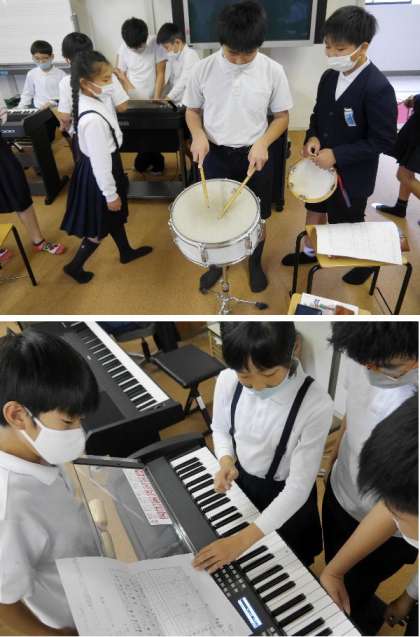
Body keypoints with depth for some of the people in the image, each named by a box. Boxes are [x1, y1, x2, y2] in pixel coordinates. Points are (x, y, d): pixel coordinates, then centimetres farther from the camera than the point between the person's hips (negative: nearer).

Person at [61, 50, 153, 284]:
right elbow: (100, 162, -27)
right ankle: (75, 266, 29)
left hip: (103, 167, 9)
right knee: (100, 228, 10)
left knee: (115, 218, 28)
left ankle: (126, 251, 50)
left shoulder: (88, 98, -6)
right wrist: (110, 194, -19)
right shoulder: (93, 119, -34)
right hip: (99, 175, -9)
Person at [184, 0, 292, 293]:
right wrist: (198, 135, -17)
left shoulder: (273, 71, -12)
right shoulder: (204, 68, -10)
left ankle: (255, 264, 40)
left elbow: (282, 116, -3)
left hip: (255, 155, 0)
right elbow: (193, 110, 3)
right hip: (215, 155, 1)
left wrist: (262, 143, -20)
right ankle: (216, 264, 38)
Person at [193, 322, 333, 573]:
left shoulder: (316, 404, -33)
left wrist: (243, 539, -35)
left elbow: (299, 487, -29)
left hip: (285, 498, -3)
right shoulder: (228, 381, -21)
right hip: (239, 483, 4)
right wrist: (226, 461, -21)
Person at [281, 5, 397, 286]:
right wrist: (312, 137, -10)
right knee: (315, 209, 23)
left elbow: (383, 142, -22)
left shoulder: (378, 88, -24)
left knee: (348, 223, 11)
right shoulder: (329, 76, -2)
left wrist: (337, 155, -26)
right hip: (321, 165, 7)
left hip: (352, 174, -7)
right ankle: (310, 252, 47)